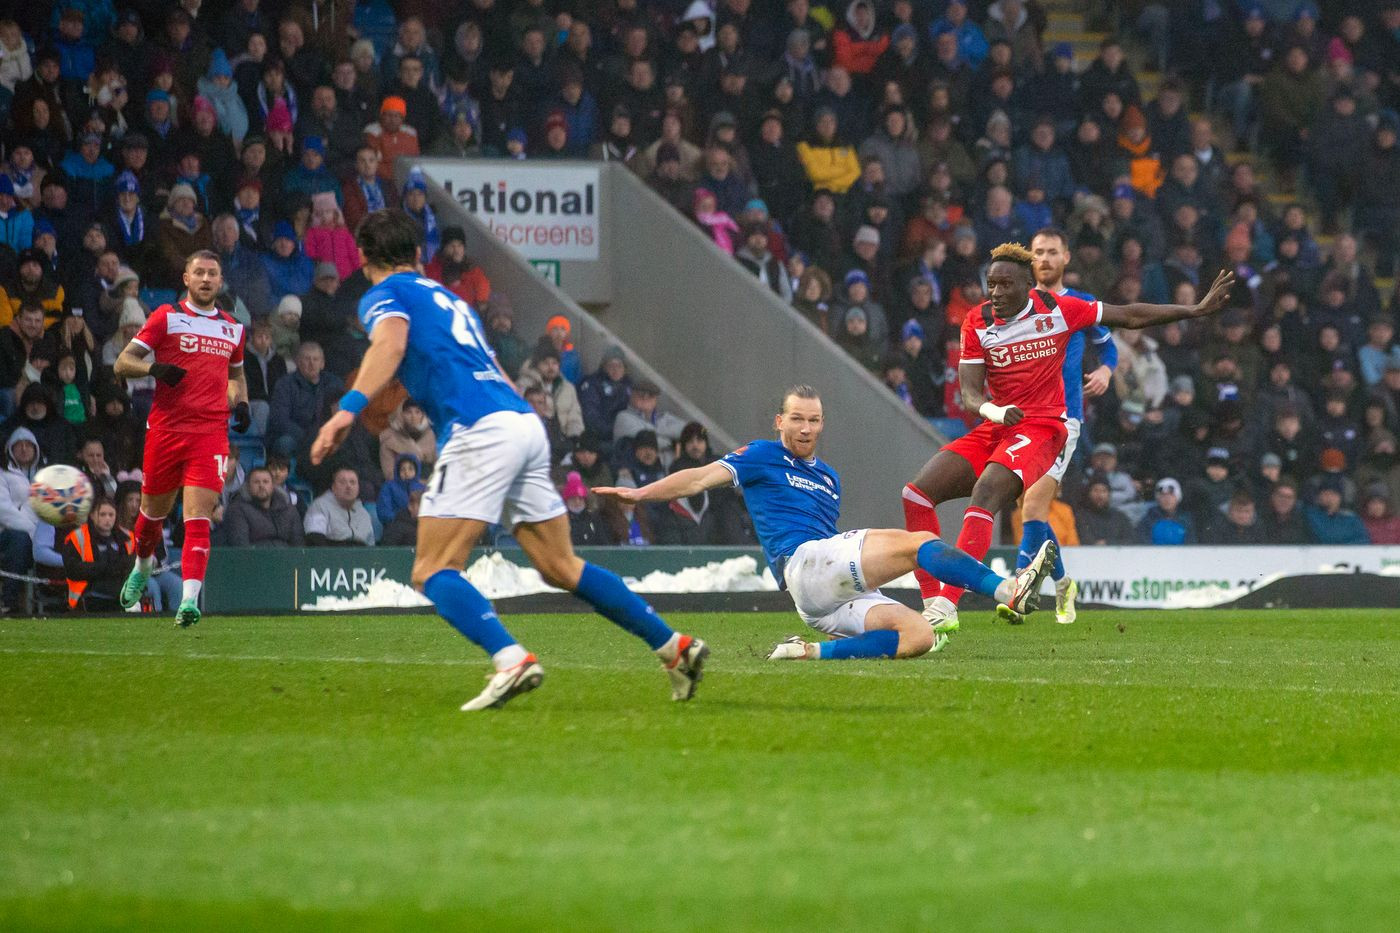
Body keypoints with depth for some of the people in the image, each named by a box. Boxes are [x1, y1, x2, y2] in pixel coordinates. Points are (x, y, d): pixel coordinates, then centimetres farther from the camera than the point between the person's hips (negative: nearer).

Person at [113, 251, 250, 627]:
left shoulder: (232, 328, 15)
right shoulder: (166, 317, 3)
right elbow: (122, 364, 0)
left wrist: (240, 403, 12)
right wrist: (153, 368, -20)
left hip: (211, 433, 1)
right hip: (166, 428, -1)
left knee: (198, 516, -14)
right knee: (154, 510, 13)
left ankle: (189, 600, -22)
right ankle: (142, 568, 44)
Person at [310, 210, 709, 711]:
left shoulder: (384, 295, 7)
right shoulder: (448, 298, 30)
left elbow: (391, 341, -16)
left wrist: (349, 408, -28)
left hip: (480, 429, -8)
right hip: (526, 423, 8)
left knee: (433, 572, -8)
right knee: (562, 568, 16)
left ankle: (512, 660, -29)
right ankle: (676, 647, 15)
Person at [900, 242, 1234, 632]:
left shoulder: (1057, 309, -2)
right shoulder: (977, 322, 4)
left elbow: (1129, 316, 8)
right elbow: (970, 392, -1)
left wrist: (1196, 310, 9)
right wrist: (994, 411, -24)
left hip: (1040, 428, -5)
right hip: (993, 429, 5)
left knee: (984, 493, -31)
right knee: (916, 493, -11)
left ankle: (947, 605, -38)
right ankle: (932, 604, -10)